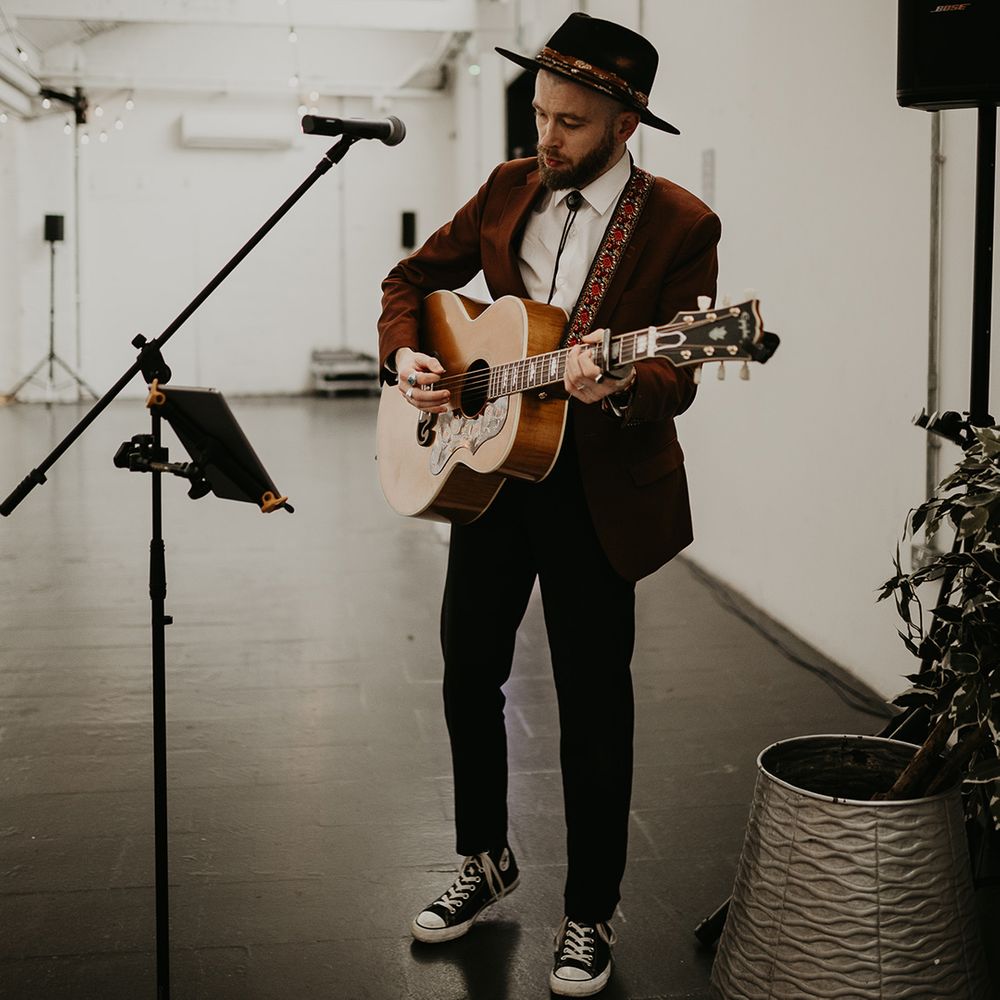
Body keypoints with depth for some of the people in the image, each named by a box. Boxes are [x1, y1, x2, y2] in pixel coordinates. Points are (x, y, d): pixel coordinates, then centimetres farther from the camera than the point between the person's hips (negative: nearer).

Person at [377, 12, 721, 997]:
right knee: (468, 672, 14)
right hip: (487, 465, 5)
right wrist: (404, 354, -5)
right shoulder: (509, 188, 4)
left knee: (592, 703, 3)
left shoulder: (678, 225, -11)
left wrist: (623, 386, -37)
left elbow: (675, 375, -15)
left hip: (599, 488, -5)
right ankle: (484, 861, 37)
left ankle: (589, 914, 21)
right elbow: (415, 278, 14)